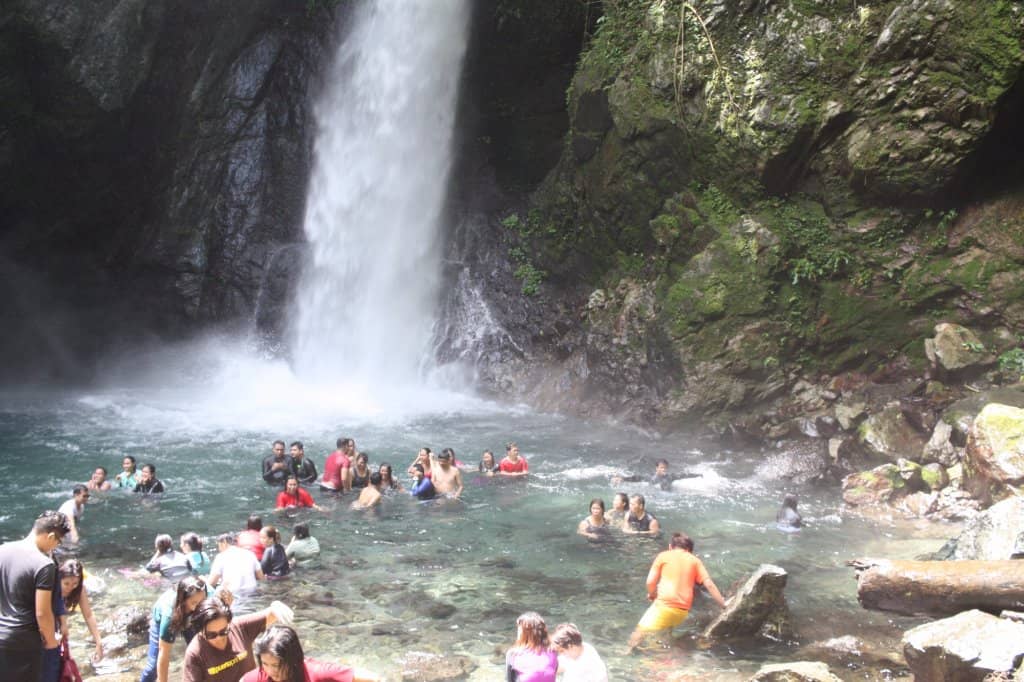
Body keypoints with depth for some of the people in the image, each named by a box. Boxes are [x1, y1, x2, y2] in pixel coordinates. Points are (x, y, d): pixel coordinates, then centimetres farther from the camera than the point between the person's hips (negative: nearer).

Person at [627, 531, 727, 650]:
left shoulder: (664, 555, 10)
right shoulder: (695, 560, 16)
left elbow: (650, 582, 3)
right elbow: (709, 585, 8)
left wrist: (652, 595, 23)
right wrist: (724, 606, 13)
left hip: (665, 605, -4)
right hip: (683, 610, 4)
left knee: (638, 634, 1)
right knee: (667, 628, 32)